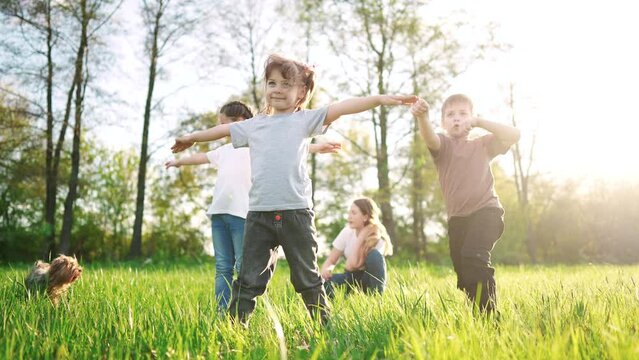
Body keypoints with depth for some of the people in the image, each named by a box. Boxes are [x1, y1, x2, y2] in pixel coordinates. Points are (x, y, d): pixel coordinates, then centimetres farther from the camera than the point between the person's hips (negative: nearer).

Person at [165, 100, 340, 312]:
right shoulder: (225, 150, 24)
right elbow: (202, 157, 40)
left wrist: (315, 147, -16)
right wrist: (179, 161, 54)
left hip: (242, 214, -7)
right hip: (218, 213, 7)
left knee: (244, 268, -6)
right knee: (222, 268, 6)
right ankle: (222, 313, 9)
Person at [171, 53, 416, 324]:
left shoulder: (305, 120, 5)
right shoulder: (254, 125, 16)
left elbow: (340, 108, -6)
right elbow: (225, 129, 31)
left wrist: (380, 98, -16)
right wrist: (193, 137, 45)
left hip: (296, 212, -2)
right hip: (259, 213, 2)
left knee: (307, 278, 9)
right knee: (250, 278, 7)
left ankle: (323, 325, 22)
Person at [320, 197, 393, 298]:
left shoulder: (378, 239, -19)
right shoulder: (347, 232, -7)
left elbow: (352, 264, -29)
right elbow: (331, 260, -5)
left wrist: (362, 236, -27)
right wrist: (326, 269, -29)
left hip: (369, 279, -2)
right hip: (351, 278, 2)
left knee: (375, 255, -34)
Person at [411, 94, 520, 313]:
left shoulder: (483, 144, 7)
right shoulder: (442, 145, 5)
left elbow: (514, 135, -8)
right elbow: (429, 138, -20)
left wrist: (479, 122, -6)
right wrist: (422, 117, -42)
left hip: (486, 211, -3)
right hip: (457, 218, 3)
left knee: (473, 256, -29)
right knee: (464, 277, 10)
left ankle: (487, 313, -26)